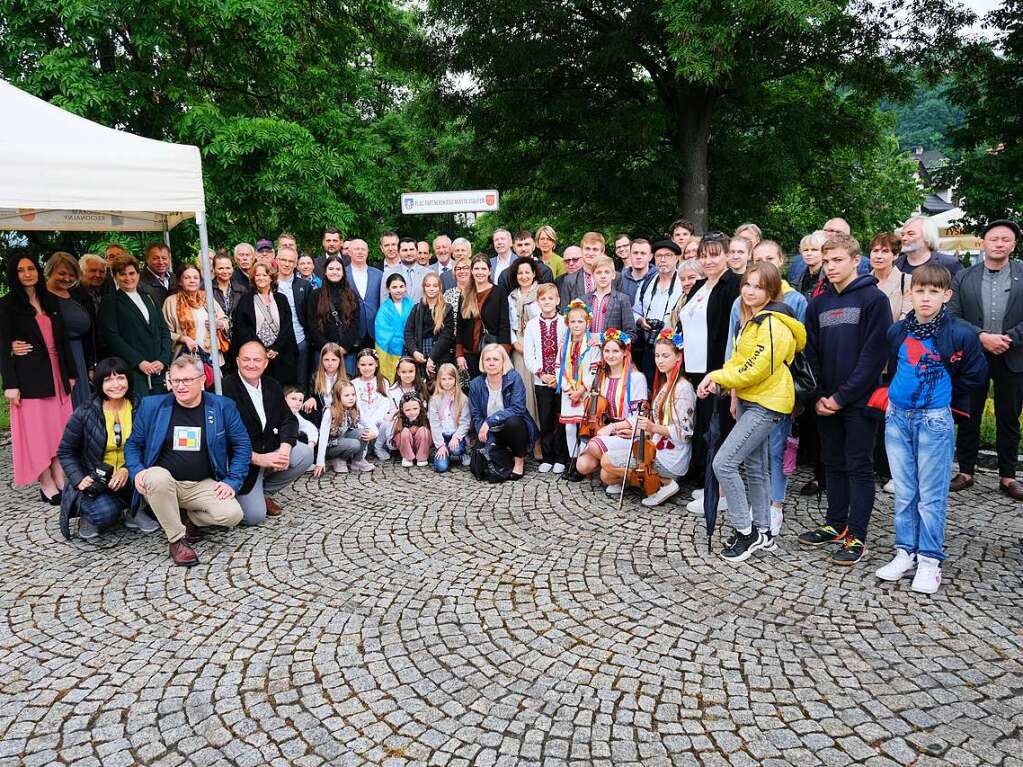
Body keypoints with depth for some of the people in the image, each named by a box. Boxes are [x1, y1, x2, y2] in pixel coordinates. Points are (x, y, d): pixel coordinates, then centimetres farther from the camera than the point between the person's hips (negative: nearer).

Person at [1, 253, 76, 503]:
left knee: (59, 429, 4)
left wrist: (71, 373, 11)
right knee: (37, 431, 0)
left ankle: (62, 481, 8)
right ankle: (47, 486, 4)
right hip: (29, 377, -5)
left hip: (56, 375, 5)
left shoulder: (50, 301, 13)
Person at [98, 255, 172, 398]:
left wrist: (163, 360, 0)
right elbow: (112, 337, -5)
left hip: (158, 370, 5)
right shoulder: (110, 302, 5)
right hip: (132, 372, -4)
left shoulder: (149, 300, 20)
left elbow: (164, 331, 15)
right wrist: (139, 362, -12)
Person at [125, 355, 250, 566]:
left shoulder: (223, 407, 0)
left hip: (204, 485, 0)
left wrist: (232, 482, -5)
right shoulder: (151, 406, 2)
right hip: (164, 483, 0)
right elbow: (133, 444, 10)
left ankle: (185, 517, 7)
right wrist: (136, 472, -8)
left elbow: (242, 445, 4)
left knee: (232, 514, -25)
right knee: (157, 476, -35)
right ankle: (177, 539, -15)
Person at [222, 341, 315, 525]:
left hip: (269, 451, 7)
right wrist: (257, 459, -26)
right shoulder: (226, 388, -17)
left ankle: (264, 492, 6)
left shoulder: (272, 386, 6)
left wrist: (285, 448, -16)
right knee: (254, 516, -17)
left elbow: (288, 419, 4)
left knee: (305, 454, -16)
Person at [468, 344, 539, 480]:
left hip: (514, 428, -3)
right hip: (491, 434, 3)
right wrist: (489, 442, -18)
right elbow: (476, 416, -5)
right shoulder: (476, 384, -4)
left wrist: (490, 421, -29)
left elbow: (517, 408, -24)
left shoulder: (514, 378, -14)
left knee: (512, 420, -35)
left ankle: (519, 461, -11)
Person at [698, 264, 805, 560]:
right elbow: (739, 358, 17)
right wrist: (719, 377, -1)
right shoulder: (753, 319, 12)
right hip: (749, 400, 10)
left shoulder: (772, 324, -19)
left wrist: (717, 377, -13)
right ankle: (762, 531, 29)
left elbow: (756, 369, -22)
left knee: (723, 463, -13)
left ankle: (746, 532, 0)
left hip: (766, 404, -10)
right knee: (754, 468, 16)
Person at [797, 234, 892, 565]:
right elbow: (811, 353, 10)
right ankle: (835, 524, 27)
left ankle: (856, 536, 8)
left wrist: (843, 396, -15)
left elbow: (874, 353, -13)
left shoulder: (874, 299, -7)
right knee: (833, 464, 14)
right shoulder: (818, 304, 10)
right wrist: (819, 395, -2)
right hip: (826, 403, 6)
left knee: (859, 467, 1)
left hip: (859, 401, -5)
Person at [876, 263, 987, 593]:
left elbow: (975, 375, 3)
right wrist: (900, 393, 13)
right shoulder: (897, 332, 3)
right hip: (897, 418, 4)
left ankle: (930, 560, 14)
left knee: (931, 496, 3)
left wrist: (945, 397, 10)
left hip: (935, 420, -4)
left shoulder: (960, 334, -9)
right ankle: (905, 553, 22)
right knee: (904, 493, 11)